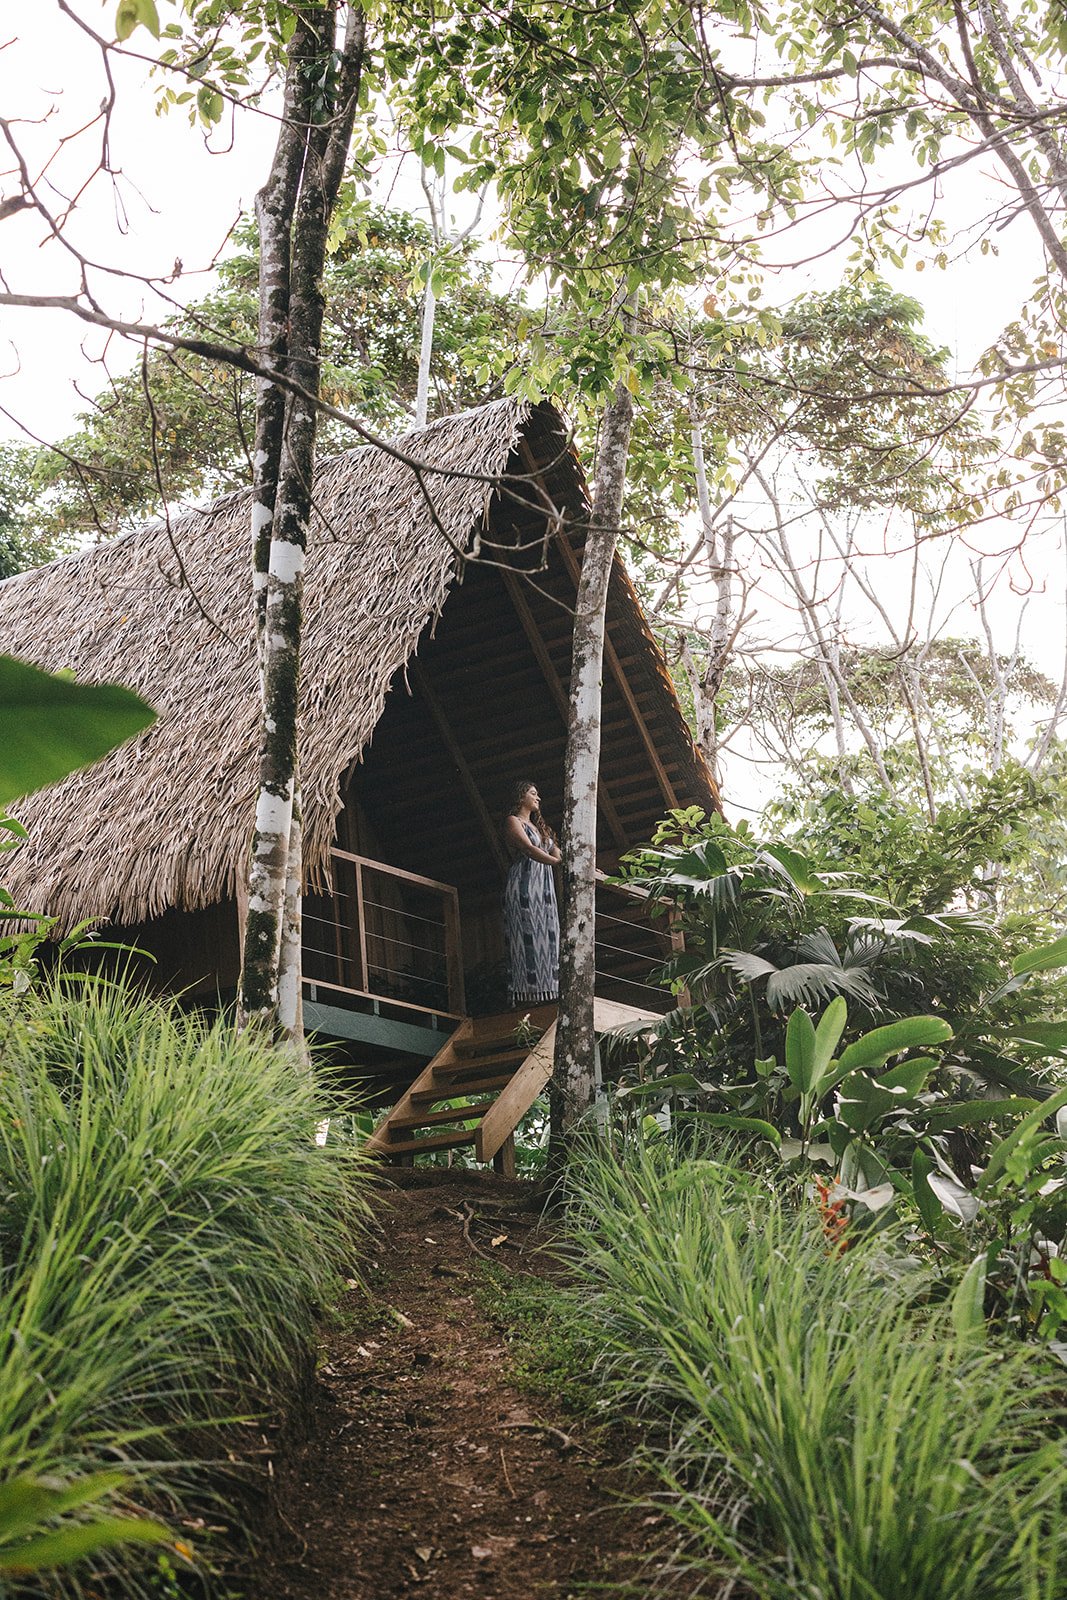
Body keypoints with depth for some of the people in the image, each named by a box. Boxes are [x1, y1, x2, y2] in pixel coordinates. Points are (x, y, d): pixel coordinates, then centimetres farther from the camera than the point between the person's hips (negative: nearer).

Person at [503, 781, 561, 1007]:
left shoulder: (537, 826, 25)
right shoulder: (513, 821, 0)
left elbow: (556, 852, 16)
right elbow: (529, 849, -16)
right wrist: (559, 862, -28)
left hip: (543, 887, 8)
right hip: (524, 886, -8)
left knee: (546, 936, 1)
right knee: (528, 936, -13)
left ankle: (543, 991, -1)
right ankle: (527, 994, -16)